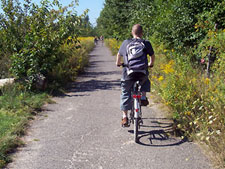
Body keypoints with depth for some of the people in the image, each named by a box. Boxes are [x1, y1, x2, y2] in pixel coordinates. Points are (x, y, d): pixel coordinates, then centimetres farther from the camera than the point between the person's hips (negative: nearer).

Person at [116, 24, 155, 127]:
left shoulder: (126, 43, 7)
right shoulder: (146, 43, 4)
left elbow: (119, 55, 21)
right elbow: (152, 56, 17)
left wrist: (118, 63, 42)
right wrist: (150, 64, 38)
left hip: (128, 74, 0)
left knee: (125, 95, 14)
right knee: (145, 82, 36)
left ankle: (124, 117, 11)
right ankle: (143, 97, 15)